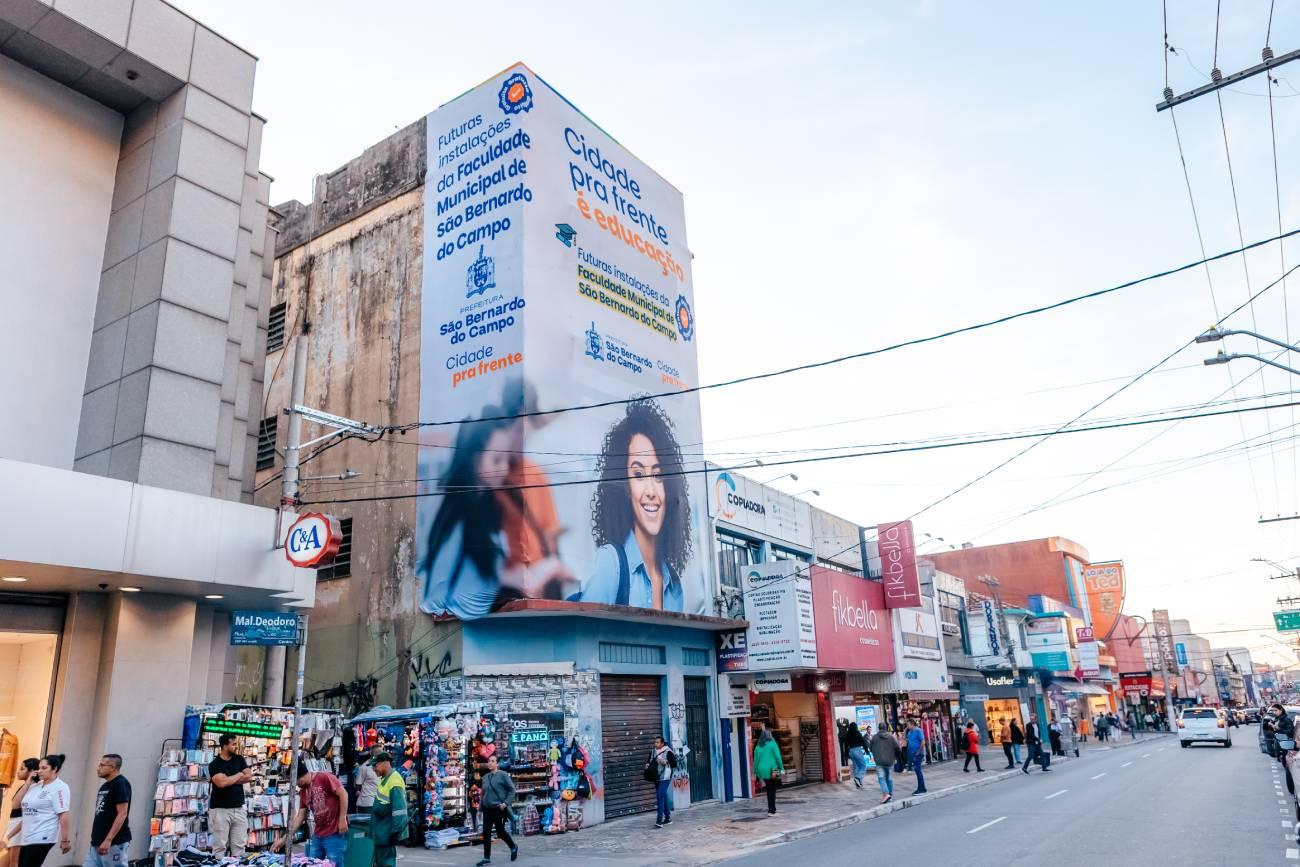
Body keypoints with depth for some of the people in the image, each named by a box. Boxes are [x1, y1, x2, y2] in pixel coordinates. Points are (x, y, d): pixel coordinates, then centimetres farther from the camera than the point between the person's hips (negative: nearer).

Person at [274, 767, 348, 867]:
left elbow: (343, 793, -16)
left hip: (334, 833, -8)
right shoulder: (303, 791, 11)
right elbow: (299, 817, 14)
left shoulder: (324, 777, -12)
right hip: (317, 835, 8)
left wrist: (342, 819, -18)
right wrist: (284, 839, 11)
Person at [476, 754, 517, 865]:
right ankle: (487, 857, 10)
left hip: (499, 808, -5)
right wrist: (482, 806, 13)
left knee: (500, 831, 5)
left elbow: (512, 789, -9)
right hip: (487, 809, 6)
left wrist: (506, 803, -16)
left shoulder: (503, 774, -10)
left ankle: (513, 847, 29)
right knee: (486, 833, 2)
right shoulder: (485, 777, 7)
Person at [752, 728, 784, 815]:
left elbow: (756, 760, 10)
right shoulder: (772, 744, -5)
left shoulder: (758, 747, 8)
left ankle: (771, 809, 20)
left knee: (769, 791, 16)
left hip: (762, 771, 5)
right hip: (772, 771, -5)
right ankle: (771, 811, 2)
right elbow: (778, 757, -9)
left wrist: (755, 773, 16)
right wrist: (782, 768, -2)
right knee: (772, 791, 2)